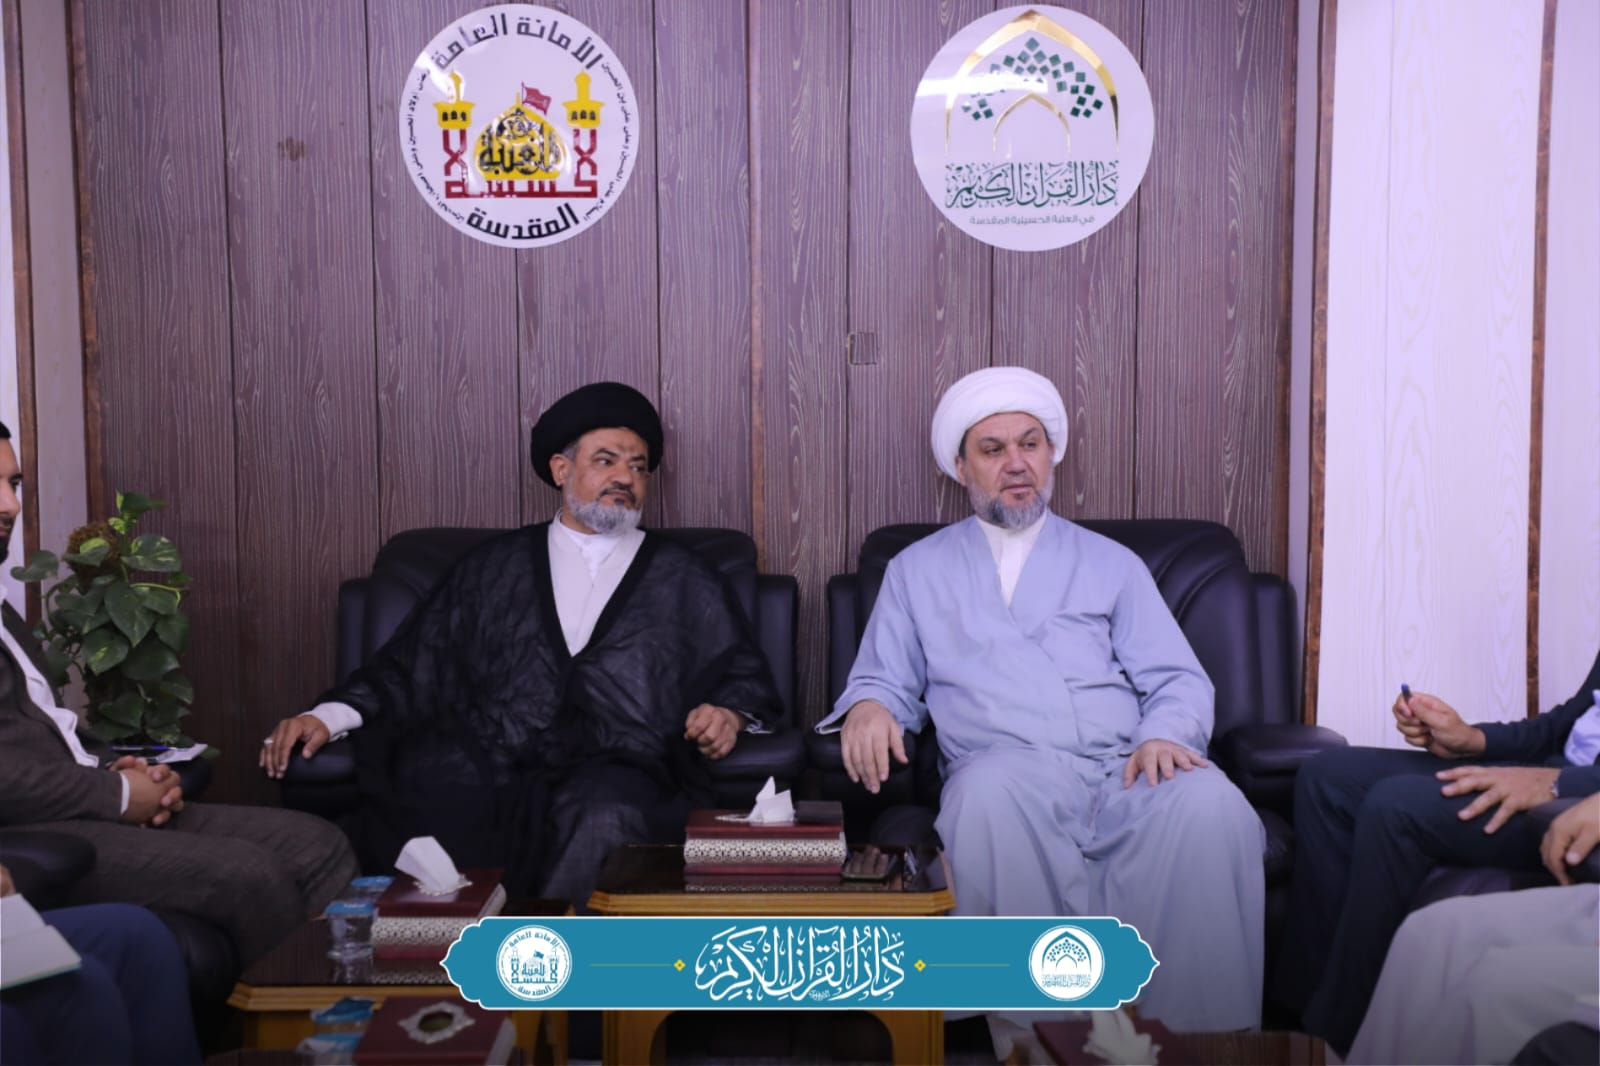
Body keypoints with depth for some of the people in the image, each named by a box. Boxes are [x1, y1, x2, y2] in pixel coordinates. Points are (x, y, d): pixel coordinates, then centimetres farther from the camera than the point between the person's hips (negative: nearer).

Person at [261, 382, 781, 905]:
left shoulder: (684, 579, 23)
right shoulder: (495, 566, 24)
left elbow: (745, 677, 18)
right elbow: (410, 667, 20)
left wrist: (728, 715, -6)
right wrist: (326, 716, 4)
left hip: (617, 773, -1)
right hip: (485, 772, 1)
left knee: (602, 821, -38)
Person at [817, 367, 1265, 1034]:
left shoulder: (1111, 564, 22)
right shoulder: (916, 570, 23)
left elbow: (1178, 680, 14)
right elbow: (887, 682, 18)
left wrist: (1165, 736, -11)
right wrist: (869, 707, -8)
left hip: (1121, 775, 1)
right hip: (1005, 779, -1)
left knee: (1210, 803, -34)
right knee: (991, 790, -39)